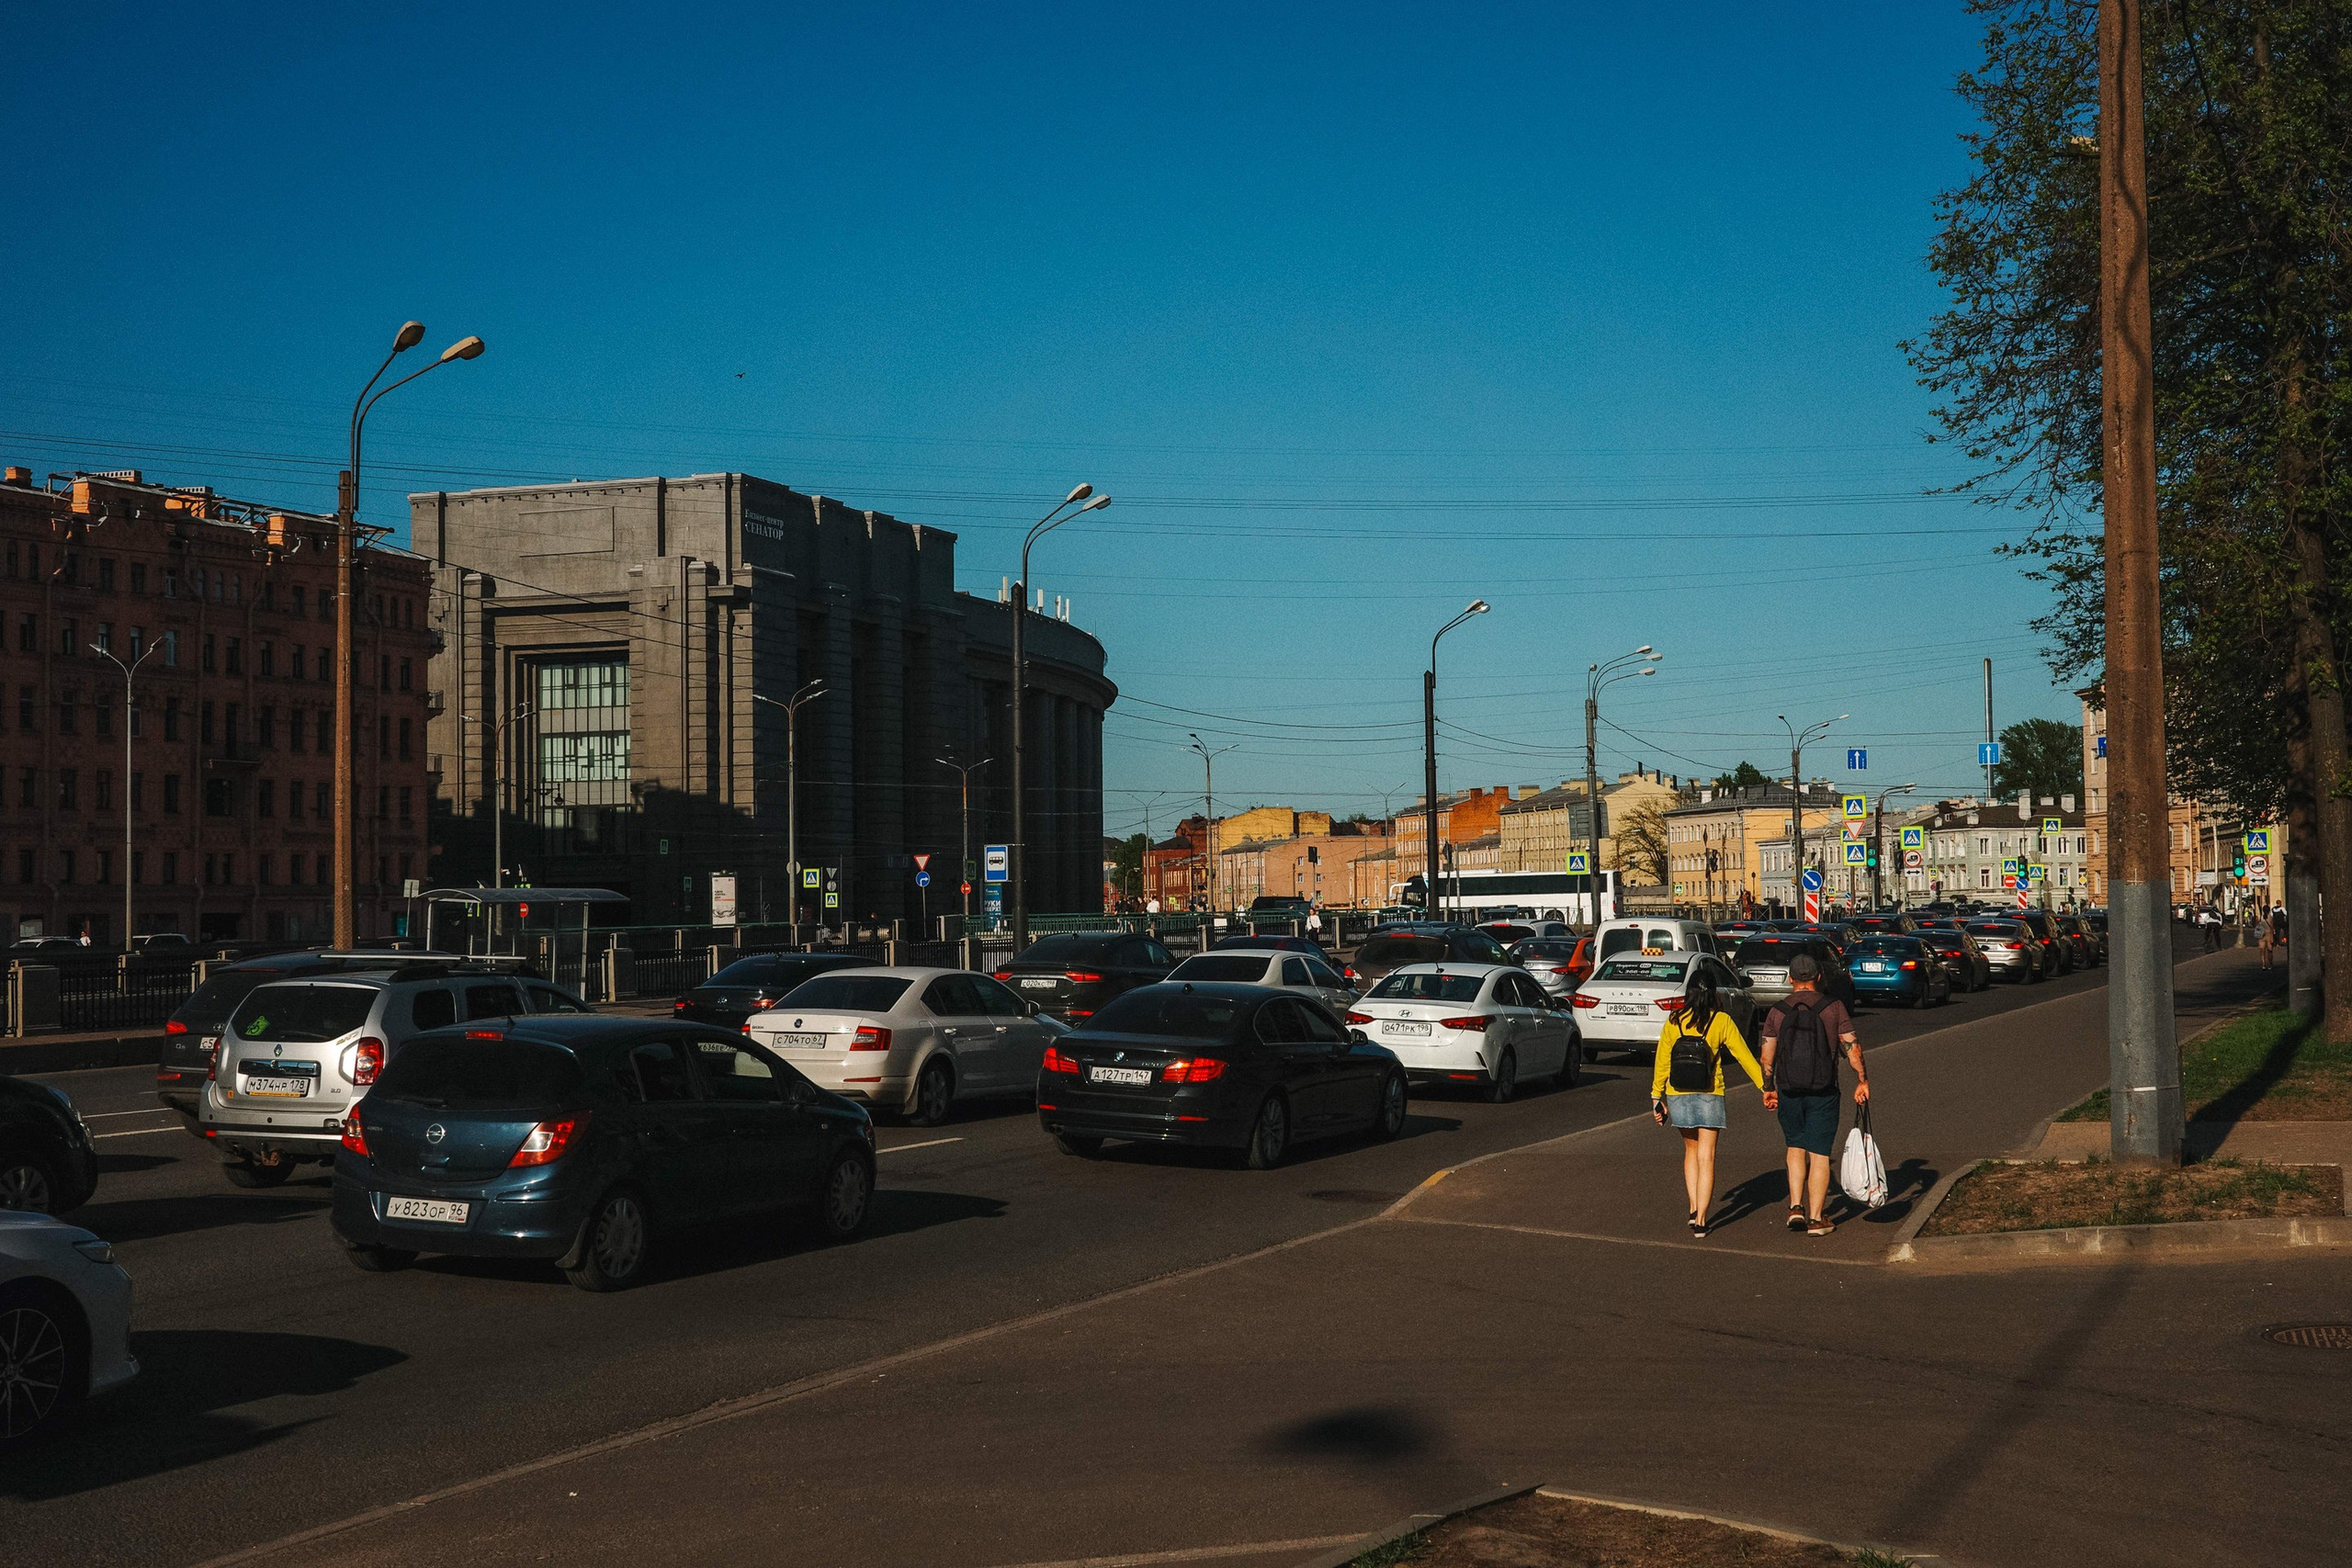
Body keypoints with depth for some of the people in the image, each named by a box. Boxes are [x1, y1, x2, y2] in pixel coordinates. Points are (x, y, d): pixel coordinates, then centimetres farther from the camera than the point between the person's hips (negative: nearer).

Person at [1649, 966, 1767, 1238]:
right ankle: (1700, 1220, -3)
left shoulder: (1673, 1022, 1)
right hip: (1709, 1094, -2)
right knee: (1706, 1158, 2)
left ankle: (1694, 1210, 13)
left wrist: (1656, 1097, 11)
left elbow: (1661, 1062, 4)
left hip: (1677, 1094, 2)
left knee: (1691, 1151, 20)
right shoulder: (1721, 1021, -4)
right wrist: (1765, 1087, 2)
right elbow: (1744, 1056, -3)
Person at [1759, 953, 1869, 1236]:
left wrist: (1769, 1089, 12)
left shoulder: (1778, 1012, -1)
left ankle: (1796, 1207, 7)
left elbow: (1767, 1057, 0)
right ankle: (1816, 1219, 8)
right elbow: (1853, 1048, -7)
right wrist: (1862, 1081, 4)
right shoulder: (1834, 1008, -5)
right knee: (1819, 1154, 5)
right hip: (1823, 1093, -1)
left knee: (1795, 1147, 19)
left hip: (1788, 1092, 1)